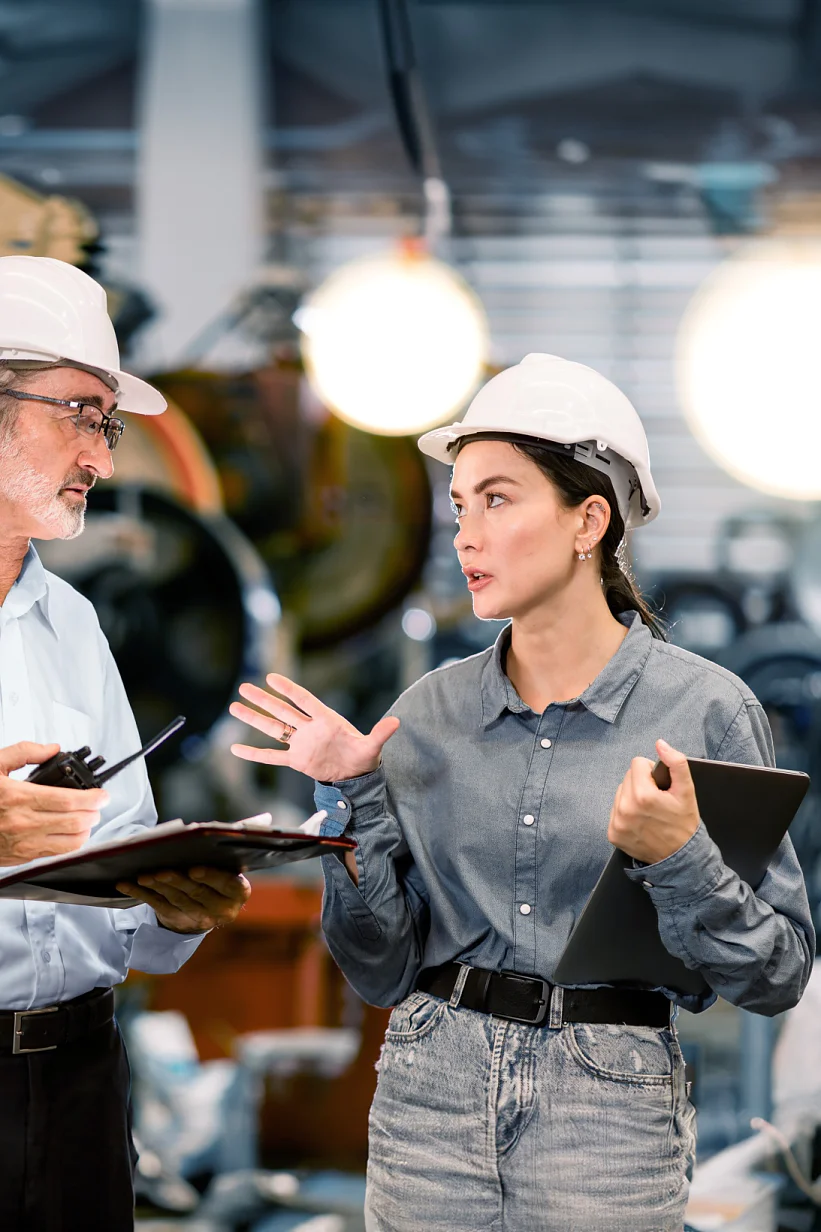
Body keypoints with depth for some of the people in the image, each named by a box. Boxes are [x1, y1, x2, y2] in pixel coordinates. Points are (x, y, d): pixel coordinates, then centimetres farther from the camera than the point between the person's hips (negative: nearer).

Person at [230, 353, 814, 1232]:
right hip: (430, 1096, 3)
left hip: (610, 1110, -3)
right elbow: (384, 972, 5)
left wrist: (675, 859, -20)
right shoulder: (430, 715, 4)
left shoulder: (705, 710, -6)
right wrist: (354, 801, -4)